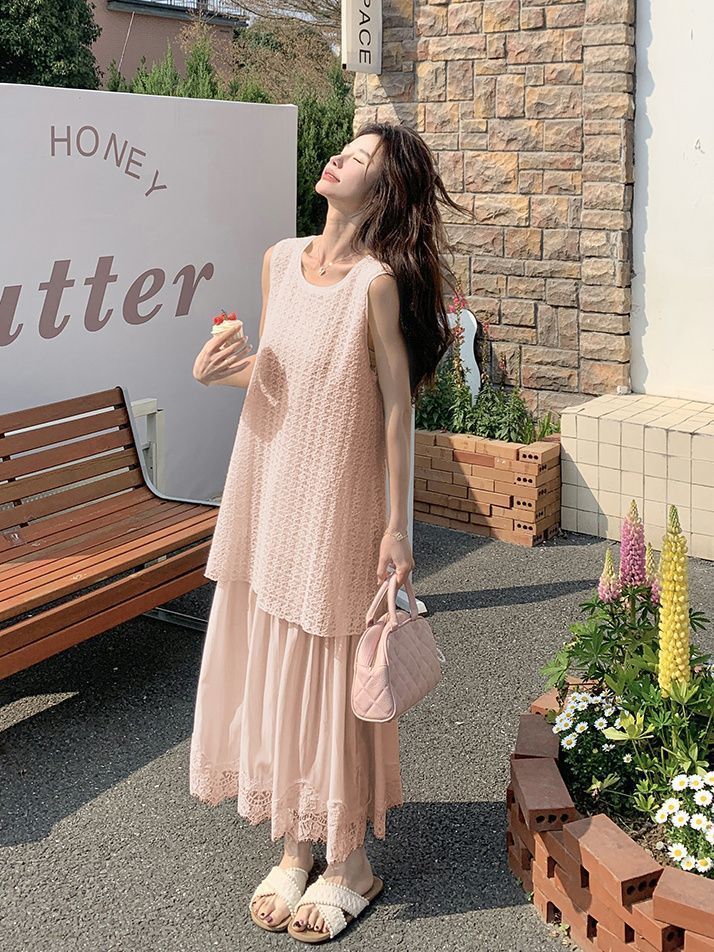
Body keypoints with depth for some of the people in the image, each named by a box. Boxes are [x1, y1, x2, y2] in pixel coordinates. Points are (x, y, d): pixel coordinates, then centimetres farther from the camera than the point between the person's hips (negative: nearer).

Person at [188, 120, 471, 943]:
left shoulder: (378, 282, -15)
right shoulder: (280, 259, 5)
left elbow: (398, 406, -12)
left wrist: (396, 527, -12)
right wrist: (220, 371, -4)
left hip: (335, 505, -6)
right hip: (265, 500, 7)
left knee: (330, 674, 4)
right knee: (270, 666, 13)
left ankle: (349, 861, 24)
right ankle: (295, 845, 32)